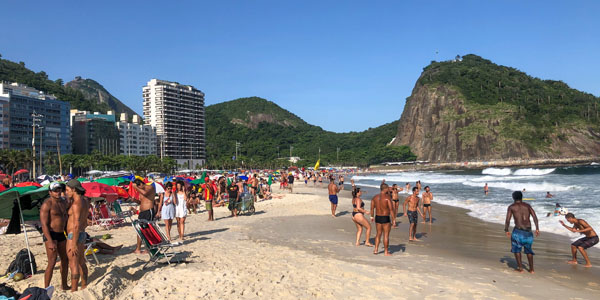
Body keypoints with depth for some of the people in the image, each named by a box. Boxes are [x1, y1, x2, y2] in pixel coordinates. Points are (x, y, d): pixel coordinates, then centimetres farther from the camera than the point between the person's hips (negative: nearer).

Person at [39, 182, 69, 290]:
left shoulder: (63, 203, 10)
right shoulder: (47, 204, -15)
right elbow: (44, 224, -19)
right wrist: (50, 241, -24)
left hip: (61, 235, 8)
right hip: (50, 235, -8)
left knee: (65, 260, 14)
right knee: (52, 263, -12)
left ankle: (64, 285, 27)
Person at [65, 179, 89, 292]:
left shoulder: (77, 203, -21)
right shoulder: (84, 200, 8)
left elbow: (77, 225, -24)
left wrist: (74, 244, -23)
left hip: (74, 236, -10)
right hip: (82, 234, 10)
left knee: (73, 265, -2)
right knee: (81, 262, 19)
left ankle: (73, 291, 5)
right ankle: (84, 286, 29)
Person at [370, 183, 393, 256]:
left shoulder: (375, 197, 2)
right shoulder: (387, 197, -15)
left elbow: (372, 208, 8)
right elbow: (391, 209, -17)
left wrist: (372, 216, 21)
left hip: (377, 217, 5)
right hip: (386, 218, -5)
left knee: (378, 233, 19)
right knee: (386, 235, 5)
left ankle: (376, 249, 19)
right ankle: (386, 252, 12)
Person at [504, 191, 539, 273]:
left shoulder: (511, 207, 4)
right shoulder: (527, 205, 13)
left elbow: (507, 220, -3)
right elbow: (534, 217, 0)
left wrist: (506, 230, 6)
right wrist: (537, 228, 1)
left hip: (518, 230, -4)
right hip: (528, 231, 4)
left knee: (517, 249, 13)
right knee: (528, 249, 20)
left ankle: (520, 268, 10)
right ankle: (531, 269, 21)